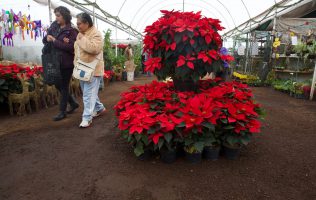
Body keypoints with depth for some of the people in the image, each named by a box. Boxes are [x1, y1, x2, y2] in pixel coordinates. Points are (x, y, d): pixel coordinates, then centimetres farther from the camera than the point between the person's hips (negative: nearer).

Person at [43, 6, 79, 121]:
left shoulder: (71, 31, -9)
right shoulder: (54, 26, 11)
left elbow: (70, 47, -19)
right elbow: (45, 39, 10)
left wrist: (54, 40, -16)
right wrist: (48, 38, -11)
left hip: (66, 63, -7)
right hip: (56, 62, 7)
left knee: (64, 86, 1)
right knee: (58, 85, 14)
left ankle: (62, 112, 14)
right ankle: (74, 103, 32)